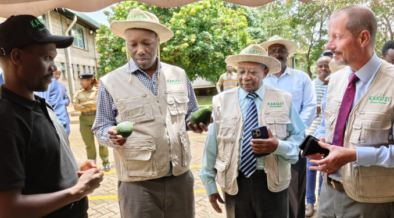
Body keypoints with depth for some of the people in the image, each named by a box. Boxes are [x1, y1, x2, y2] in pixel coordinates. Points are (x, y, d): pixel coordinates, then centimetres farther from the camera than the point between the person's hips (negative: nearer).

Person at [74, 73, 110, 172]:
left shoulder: (98, 91, 0)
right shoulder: (78, 93, 10)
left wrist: (83, 104, -8)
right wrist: (90, 107, -9)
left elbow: (97, 103, -13)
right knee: (89, 144, 9)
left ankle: (105, 162, 17)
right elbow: (76, 106, -2)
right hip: (84, 120, 3)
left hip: (98, 118, -3)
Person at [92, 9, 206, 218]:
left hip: (181, 177, 3)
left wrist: (196, 122, -7)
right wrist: (113, 135, -18)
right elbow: (101, 128, 4)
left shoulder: (179, 76, 5)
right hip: (138, 183, -2)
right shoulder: (110, 82, -3)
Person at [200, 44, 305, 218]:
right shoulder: (221, 102, -3)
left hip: (272, 183, 0)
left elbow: (298, 138, 0)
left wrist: (278, 146, -22)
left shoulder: (284, 100, -1)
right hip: (235, 183, 0)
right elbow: (212, 144, 0)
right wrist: (210, 184, 4)